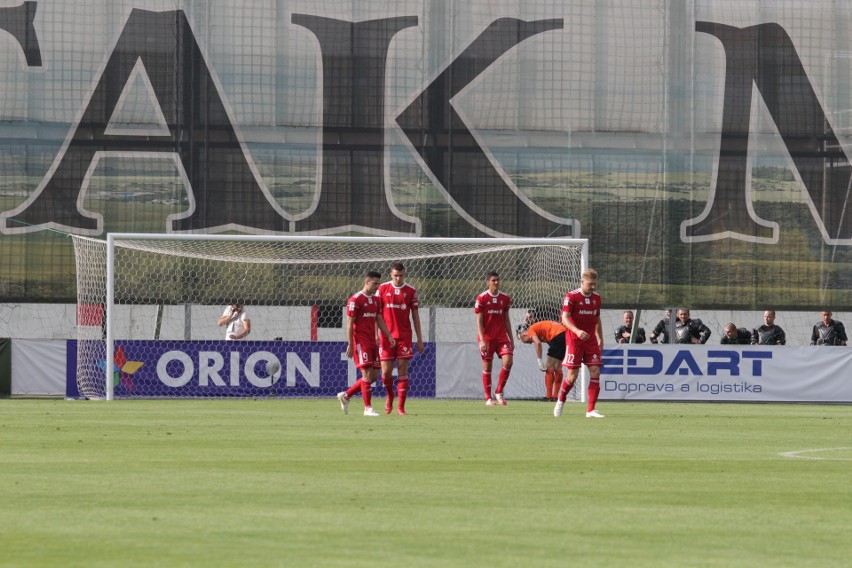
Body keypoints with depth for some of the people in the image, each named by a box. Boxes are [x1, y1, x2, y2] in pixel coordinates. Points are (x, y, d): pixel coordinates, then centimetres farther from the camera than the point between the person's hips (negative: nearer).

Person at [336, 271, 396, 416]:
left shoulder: (376, 300, 15)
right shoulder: (356, 300, -10)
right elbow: (349, 323, -11)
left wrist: (389, 336, 8)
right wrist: (350, 345, -15)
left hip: (372, 342, 8)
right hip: (361, 342, -8)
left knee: (374, 376, 6)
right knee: (367, 373, -11)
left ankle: (345, 395, 20)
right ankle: (368, 408, -5)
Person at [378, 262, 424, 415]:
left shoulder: (411, 291, 4)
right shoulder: (383, 289, 3)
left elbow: (415, 316, 8)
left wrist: (419, 339, 6)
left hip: (404, 336, 0)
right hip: (387, 336, 0)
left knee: (403, 371, -3)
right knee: (386, 372, -2)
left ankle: (401, 406, 0)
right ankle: (390, 396, 27)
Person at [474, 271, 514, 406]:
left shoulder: (505, 298, 8)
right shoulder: (481, 298, -5)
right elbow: (479, 321, -7)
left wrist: (511, 339, 13)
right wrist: (482, 340, -15)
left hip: (501, 336, 3)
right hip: (487, 337, -3)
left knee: (508, 361, -14)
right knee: (487, 366, 0)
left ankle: (499, 392, 1)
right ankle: (488, 398, 9)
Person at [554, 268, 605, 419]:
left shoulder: (596, 298, 10)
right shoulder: (571, 297, -9)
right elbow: (565, 318, -18)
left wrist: (600, 339, 17)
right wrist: (577, 331, -34)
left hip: (591, 341, 5)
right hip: (574, 340, -5)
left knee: (595, 372, -7)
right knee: (572, 376, -4)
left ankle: (591, 410, -5)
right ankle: (561, 401, 24)